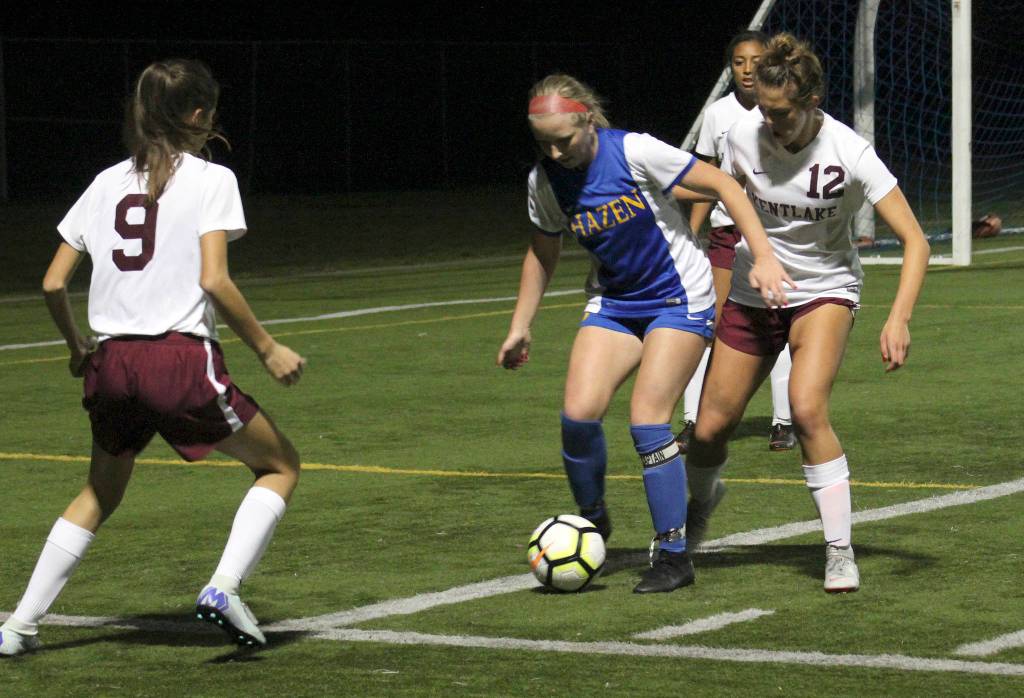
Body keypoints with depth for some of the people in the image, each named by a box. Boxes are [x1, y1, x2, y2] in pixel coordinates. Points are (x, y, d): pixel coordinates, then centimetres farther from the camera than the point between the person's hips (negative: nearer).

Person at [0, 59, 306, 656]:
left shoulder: (107, 183, 13)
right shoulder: (211, 179, -1)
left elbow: (54, 284, 11)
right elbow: (213, 281, -13)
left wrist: (79, 348, 27)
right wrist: (267, 348, -5)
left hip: (112, 362, 5)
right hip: (183, 360, -5)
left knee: (100, 493, 26)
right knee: (281, 466, 12)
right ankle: (224, 587, -8)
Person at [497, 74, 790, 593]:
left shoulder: (634, 152, -21)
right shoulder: (545, 181, -5)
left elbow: (721, 185, -14)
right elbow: (542, 253, 13)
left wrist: (763, 256, -21)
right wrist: (520, 328, 14)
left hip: (680, 297, -5)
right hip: (613, 302, 5)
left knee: (646, 418, -16)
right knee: (578, 412, -14)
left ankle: (673, 554, -6)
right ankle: (592, 521, 13)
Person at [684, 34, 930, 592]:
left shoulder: (848, 153, -23)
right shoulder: (744, 137, -13)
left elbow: (914, 240, -24)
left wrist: (898, 319, -37)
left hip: (824, 290, -3)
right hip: (751, 294, 3)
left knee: (807, 408, -28)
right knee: (709, 427, 3)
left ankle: (840, 551, -17)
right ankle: (703, 499, 40)